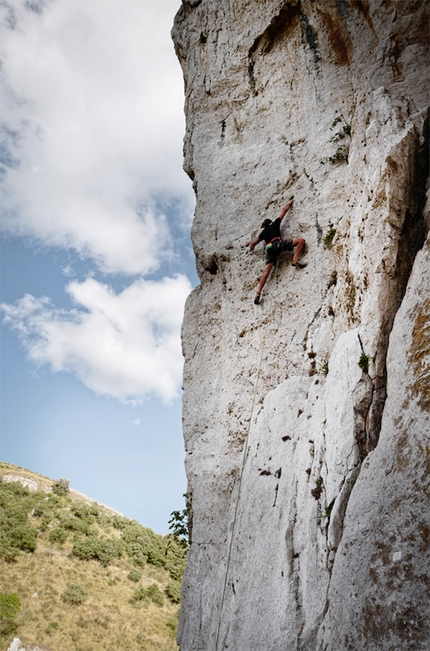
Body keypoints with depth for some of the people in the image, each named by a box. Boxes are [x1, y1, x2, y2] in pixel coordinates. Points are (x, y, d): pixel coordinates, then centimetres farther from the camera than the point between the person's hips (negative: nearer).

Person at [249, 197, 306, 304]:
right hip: (278, 243, -4)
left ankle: (258, 293, -17)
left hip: (269, 249, 4)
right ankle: (295, 261, -22)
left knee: (266, 271, -5)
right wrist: (289, 203, 50)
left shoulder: (263, 232, 31)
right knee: (301, 240, -1)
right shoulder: (275, 224, 25)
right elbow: (284, 210, 34)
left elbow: (253, 243, 29)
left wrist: (251, 246, 51)